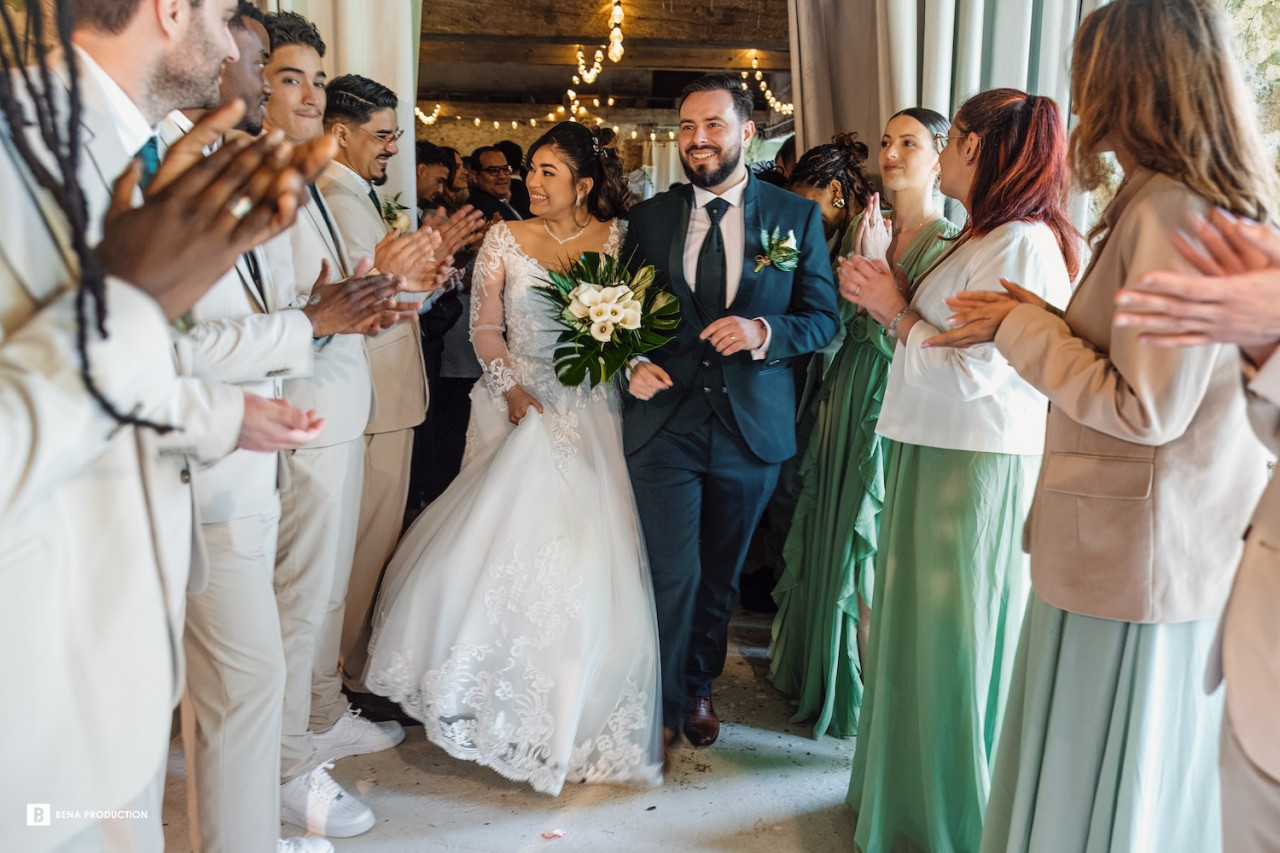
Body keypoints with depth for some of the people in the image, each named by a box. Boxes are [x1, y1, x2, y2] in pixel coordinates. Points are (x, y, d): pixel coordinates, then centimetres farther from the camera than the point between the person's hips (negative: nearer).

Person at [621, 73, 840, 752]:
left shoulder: (797, 217, 1)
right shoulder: (649, 217, 5)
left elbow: (824, 319, 0)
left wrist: (763, 331, -19)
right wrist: (632, 363, -11)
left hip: (752, 427, 1)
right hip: (664, 422, 0)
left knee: (721, 573, 16)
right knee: (674, 573, 0)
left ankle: (699, 687, 39)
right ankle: (664, 701, 23)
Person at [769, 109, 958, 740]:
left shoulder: (951, 243, -9)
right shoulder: (863, 228, 9)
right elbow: (835, 320, 7)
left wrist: (878, 271, -17)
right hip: (848, 405, 6)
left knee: (882, 555, 4)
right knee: (838, 544, 16)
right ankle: (830, 680, 36)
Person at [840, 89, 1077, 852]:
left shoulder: (1022, 244, -18)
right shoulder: (982, 238, 12)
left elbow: (974, 371, -22)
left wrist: (896, 311, -12)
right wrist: (889, 299, 1)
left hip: (979, 471, -9)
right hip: (939, 455, 9)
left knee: (957, 643, 5)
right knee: (926, 630, 20)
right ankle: (916, 790, 40)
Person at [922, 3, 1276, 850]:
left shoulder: (1166, 209, -19)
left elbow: (1146, 409, -21)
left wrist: (1022, 326, -12)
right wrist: (1033, 319, 9)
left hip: (1127, 558, -9)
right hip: (1199, 555, 9)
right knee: (1166, 783, 22)